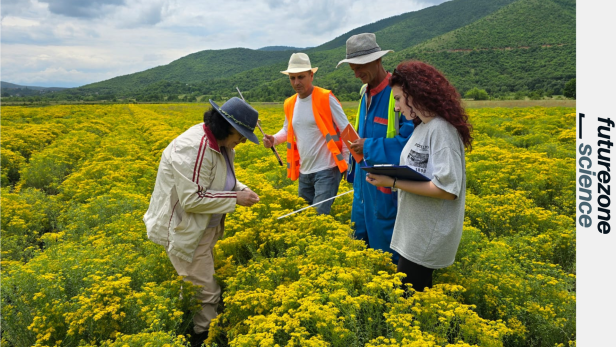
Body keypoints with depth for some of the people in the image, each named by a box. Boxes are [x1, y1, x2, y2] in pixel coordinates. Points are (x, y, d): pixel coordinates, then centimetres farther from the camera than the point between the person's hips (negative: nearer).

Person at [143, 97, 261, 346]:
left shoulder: (220, 144, 3)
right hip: (187, 232, -9)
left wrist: (241, 190, -3)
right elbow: (192, 199, -29)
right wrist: (235, 199, -23)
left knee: (192, 286, 16)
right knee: (205, 293, -2)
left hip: (206, 227, 9)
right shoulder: (194, 149, -29)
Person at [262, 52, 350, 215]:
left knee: (321, 215, -10)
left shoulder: (326, 98, -12)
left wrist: (348, 163, -11)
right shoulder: (290, 104, 5)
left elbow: (346, 131, -9)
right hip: (304, 171, 7)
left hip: (327, 170, -6)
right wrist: (274, 139, 0)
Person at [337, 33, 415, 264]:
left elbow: (411, 139, -22)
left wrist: (370, 147, -21)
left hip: (387, 185, -8)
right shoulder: (366, 93, 9)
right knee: (359, 237, 18)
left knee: (384, 245, 5)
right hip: (364, 180, 8)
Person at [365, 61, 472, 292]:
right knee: (416, 291, 18)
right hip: (416, 232, 9)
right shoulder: (422, 127, 9)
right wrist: (389, 176, -1)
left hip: (429, 238, -9)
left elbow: (447, 189, -25)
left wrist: (393, 183, -25)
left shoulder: (441, 129, -19)